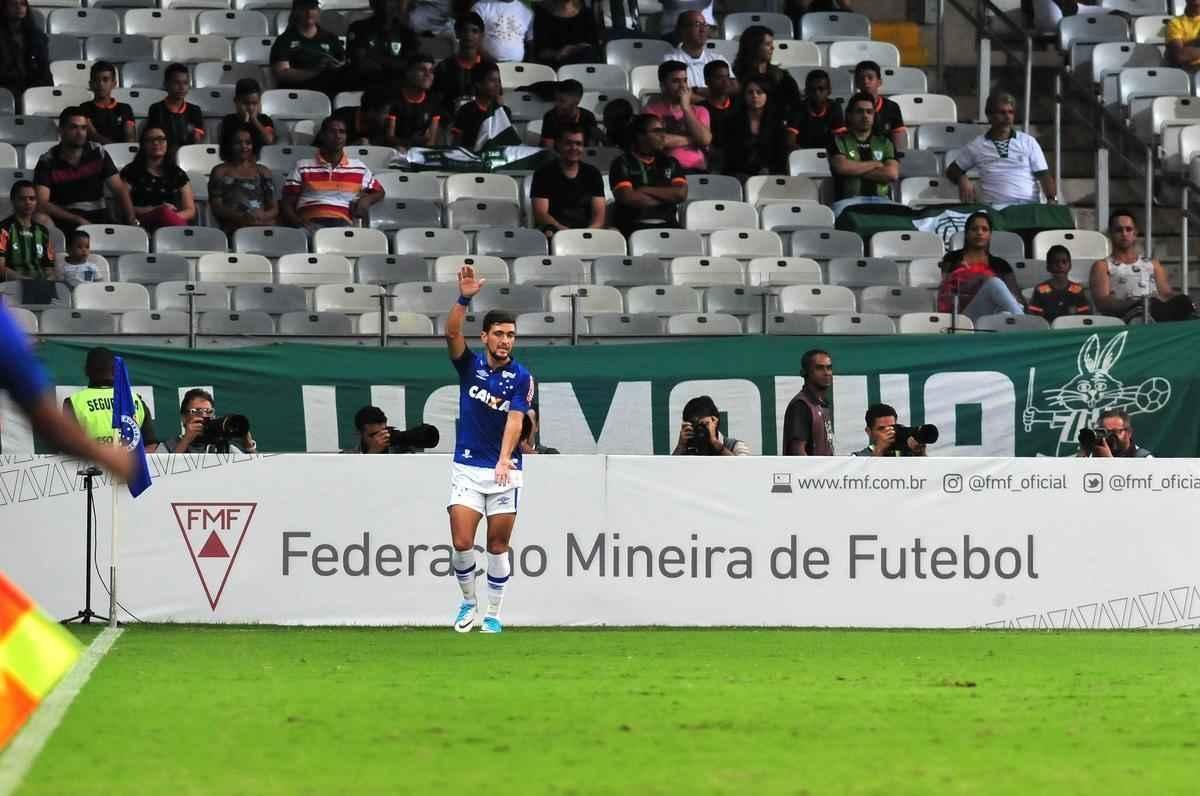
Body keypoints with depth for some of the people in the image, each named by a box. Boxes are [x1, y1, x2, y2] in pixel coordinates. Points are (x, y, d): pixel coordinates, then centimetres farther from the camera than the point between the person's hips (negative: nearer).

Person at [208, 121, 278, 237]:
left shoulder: (263, 172, 23)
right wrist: (242, 217, -13)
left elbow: (274, 209, 16)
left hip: (263, 225, 3)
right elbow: (216, 208, 5)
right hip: (233, 230, -3)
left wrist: (262, 216, -9)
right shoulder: (220, 172, 15)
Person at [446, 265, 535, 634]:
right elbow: (452, 333, -17)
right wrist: (464, 298, -33)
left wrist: (504, 460, -31)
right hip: (467, 468, 1)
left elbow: (515, 420, -16)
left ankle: (493, 615, 14)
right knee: (462, 543, -8)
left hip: (504, 470, -1)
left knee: (498, 546, 3)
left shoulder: (521, 377, -4)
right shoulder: (470, 365, 1)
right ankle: (468, 602, 15)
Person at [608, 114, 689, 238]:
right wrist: (666, 198, 1)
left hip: (667, 226, 3)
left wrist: (646, 190, -2)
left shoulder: (670, 163, 18)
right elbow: (628, 198, -8)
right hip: (633, 226, -3)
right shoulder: (622, 164, 6)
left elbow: (681, 194, 4)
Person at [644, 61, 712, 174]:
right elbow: (659, 140, -9)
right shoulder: (653, 109, 8)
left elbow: (705, 140, 0)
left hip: (696, 170, 3)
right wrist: (691, 140, 1)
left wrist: (686, 108, 0)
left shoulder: (699, 111, 19)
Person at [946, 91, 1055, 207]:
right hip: (994, 208, 0)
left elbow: (1044, 175, 10)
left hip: (1029, 206, 0)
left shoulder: (1028, 142, 15)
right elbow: (952, 171, 25)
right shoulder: (976, 146, 15)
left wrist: (1051, 200, -10)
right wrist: (962, 179, 0)